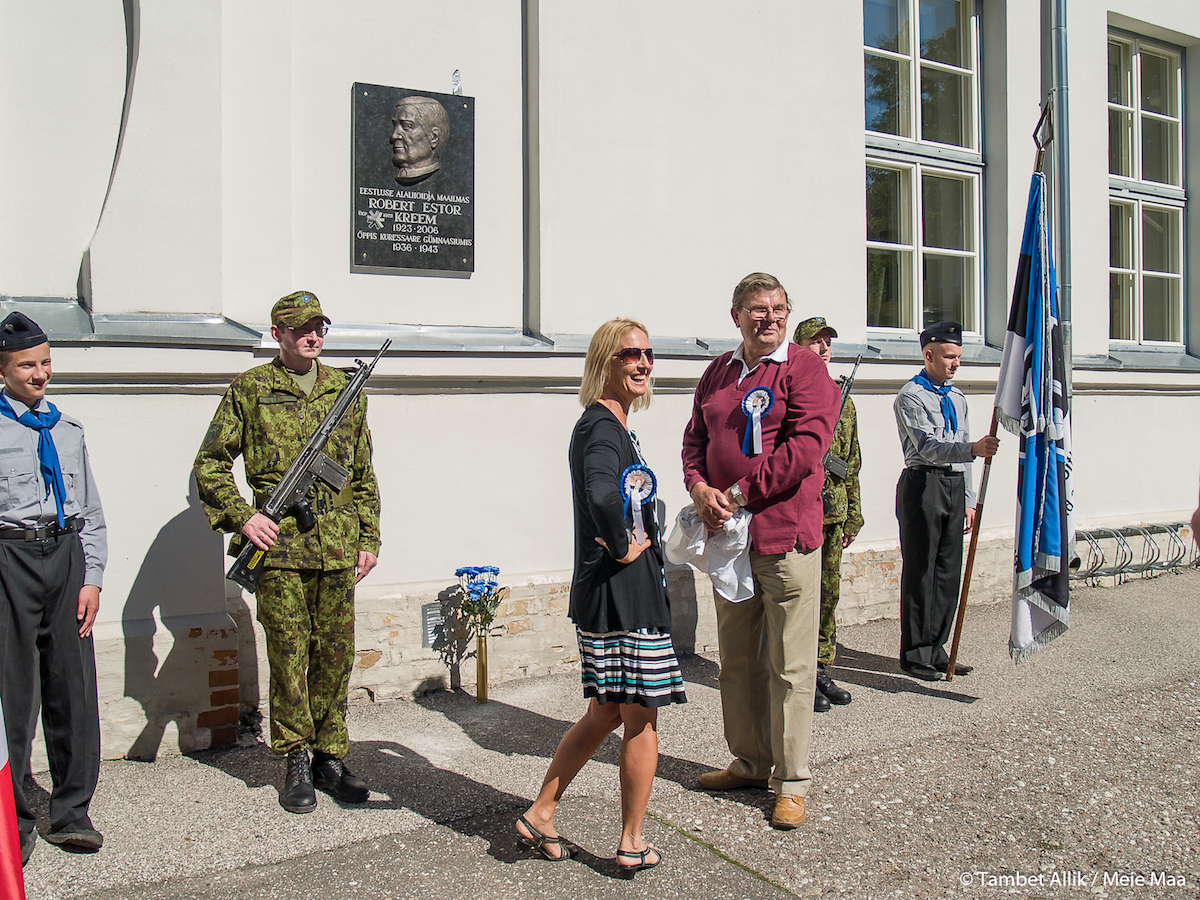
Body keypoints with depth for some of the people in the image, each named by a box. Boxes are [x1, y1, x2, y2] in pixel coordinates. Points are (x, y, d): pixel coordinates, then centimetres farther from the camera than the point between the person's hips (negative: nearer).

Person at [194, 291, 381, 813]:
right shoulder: (250, 390, 3)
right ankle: (296, 765, 18)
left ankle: (329, 759, 21)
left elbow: (364, 476, 16)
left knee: (336, 657, 8)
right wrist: (241, 516, -9)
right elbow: (210, 465, 4)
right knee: (288, 658, 3)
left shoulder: (345, 390, 12)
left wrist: (369, 539, 10)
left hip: (338, 548, 3)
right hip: (280, 544, -3)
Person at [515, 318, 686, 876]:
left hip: (603, 593, 10)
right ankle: (632, 846, 20)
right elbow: (602, 496, -37)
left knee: (605, 713, 19)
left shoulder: (610, 424, 14)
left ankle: (539, 815, 28)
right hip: (625, 593, -10)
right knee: (642, 720, 5)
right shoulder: (602, 425, -17)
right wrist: (623, 550, -21)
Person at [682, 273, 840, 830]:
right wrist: (700, 488, -4)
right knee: (737, 659, 16)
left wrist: (740, 493, -16)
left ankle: (792, 780, 13)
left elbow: (805, 446, -15)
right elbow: (695, 439, 16)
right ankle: (750, 762, 31)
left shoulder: (804, 369, -5)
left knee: (789, 665, 0)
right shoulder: (717, 373, 15)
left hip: (785, 533, -6)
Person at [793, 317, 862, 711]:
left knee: (828, 592, 12)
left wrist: (853, 516, 16)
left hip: (833, 514, 7)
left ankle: (821, 670, 23)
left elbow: (851, 464, 18)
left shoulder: (843, 401, 15)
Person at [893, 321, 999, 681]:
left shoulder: (957, 398, 18)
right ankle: (915, 654, 5)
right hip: (923, 485, -8)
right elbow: (927, 446, -19)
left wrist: (968, 501, 16)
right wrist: (972, 448, -33)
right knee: (920, 570, -4)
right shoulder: (911, 396, -6)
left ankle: (935, 650, 19)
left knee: (948, 570, 9)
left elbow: (961, 451, 20)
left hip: (955, 486, 8)